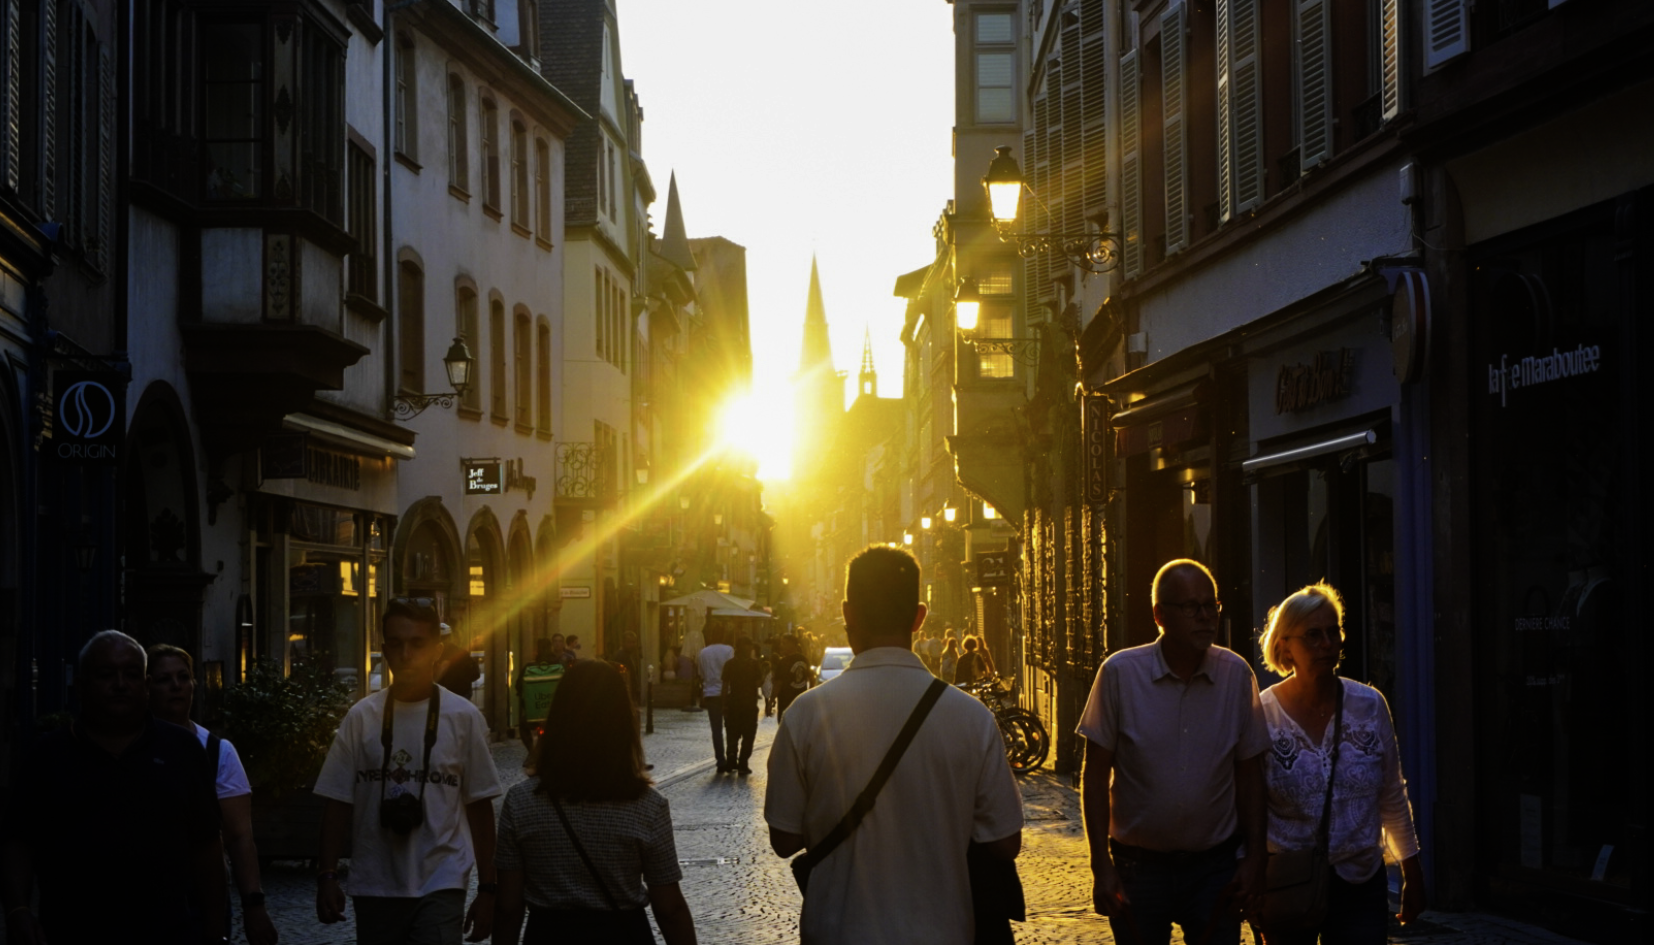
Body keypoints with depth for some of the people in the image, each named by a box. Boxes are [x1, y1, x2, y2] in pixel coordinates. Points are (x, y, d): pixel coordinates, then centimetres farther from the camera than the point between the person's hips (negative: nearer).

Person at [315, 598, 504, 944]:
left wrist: (487, 888, 1)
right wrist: (327, 876, -2)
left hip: (440, 888, -2)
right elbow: (338, 802, 5)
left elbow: (479, 807, 2)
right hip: (375, 889, 2)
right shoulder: (361, 717, 2)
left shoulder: (463, 717, -1)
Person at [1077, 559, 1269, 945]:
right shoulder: (1120, 673, -8)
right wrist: (1101, 866, -9)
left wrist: (1255, 857, -1)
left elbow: (1249, 773, 4)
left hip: (1215, 866, 1)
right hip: (1138, 865, -1)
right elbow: (1095, 775, -5)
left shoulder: (1236, 674, -2)